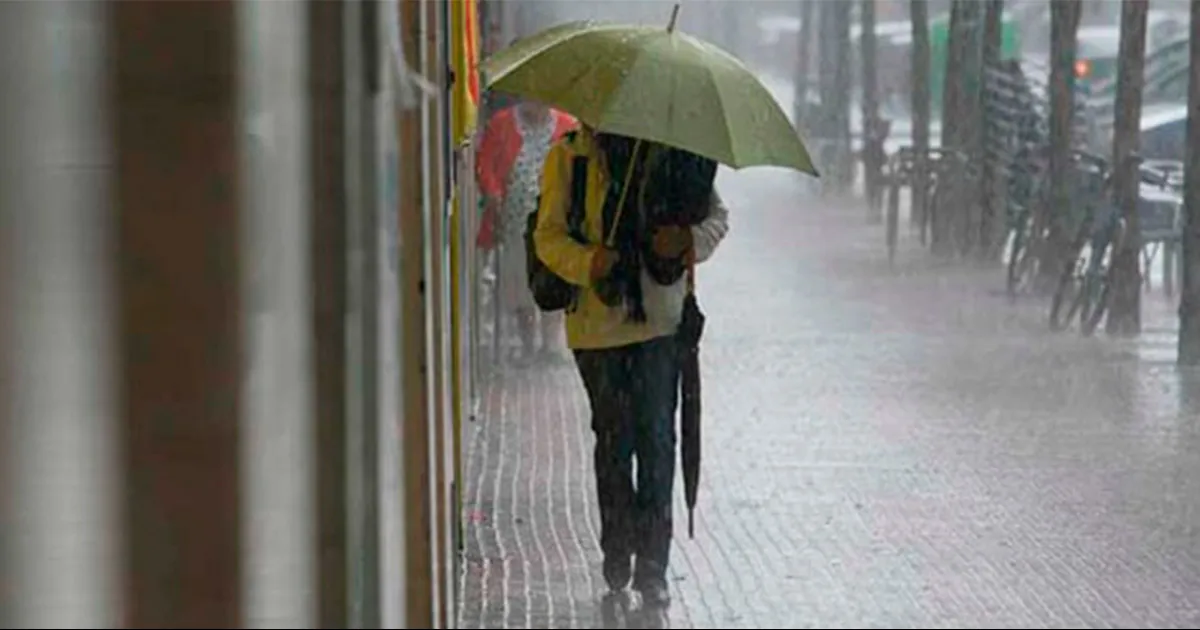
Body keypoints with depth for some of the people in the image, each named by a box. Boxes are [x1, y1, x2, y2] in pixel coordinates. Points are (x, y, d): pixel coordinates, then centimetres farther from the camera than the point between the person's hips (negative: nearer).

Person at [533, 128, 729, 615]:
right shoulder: (569, 156, 2)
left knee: (657, 438, -4)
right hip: (597, 322, 0)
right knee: (613, 438, 6)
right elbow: (548, 236, -3)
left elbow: (716, 217, 12)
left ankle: (652, 565, 1)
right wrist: (587, 262, -23)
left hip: (660, 317, 0)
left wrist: (689, 240, -11)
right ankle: (618, 549, 24)